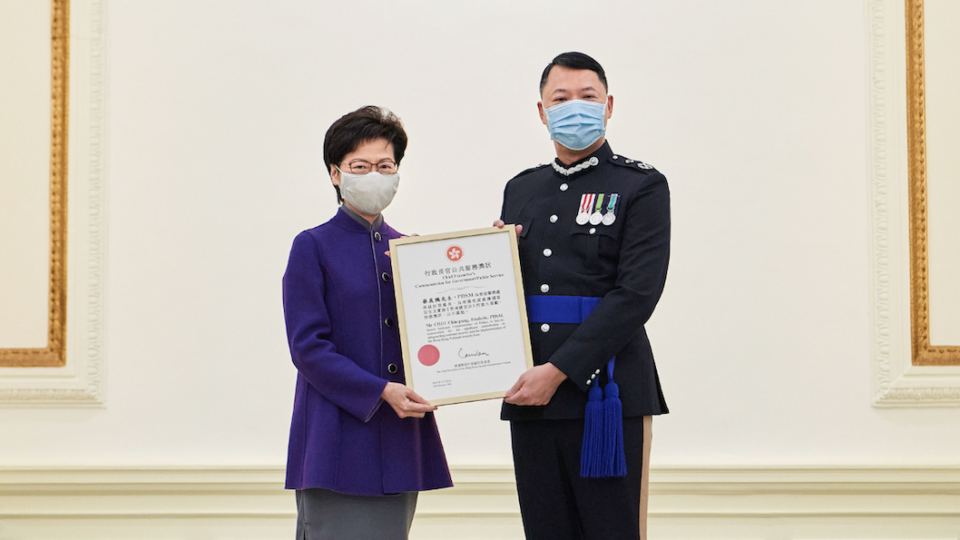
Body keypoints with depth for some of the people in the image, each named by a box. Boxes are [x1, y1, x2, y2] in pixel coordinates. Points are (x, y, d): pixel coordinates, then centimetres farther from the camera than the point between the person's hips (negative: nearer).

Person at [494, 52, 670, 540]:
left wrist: (558, 370, -16)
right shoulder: (521, 190, 17)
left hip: (606, 393, -5)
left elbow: (636, 294, -11)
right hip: (530, 399, 5)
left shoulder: (642, 186, 0)